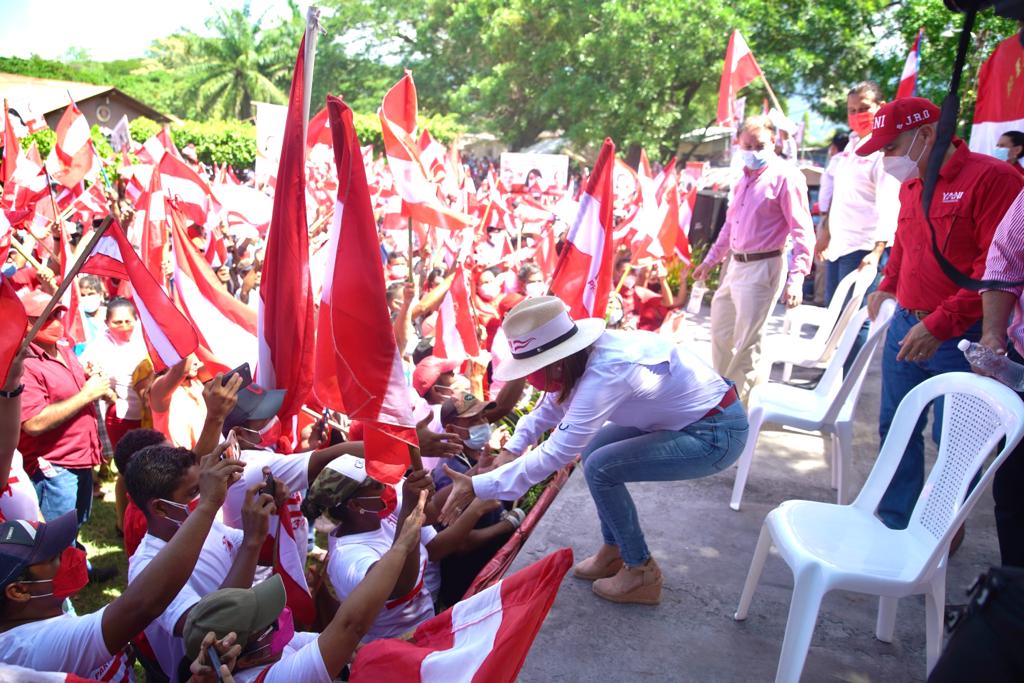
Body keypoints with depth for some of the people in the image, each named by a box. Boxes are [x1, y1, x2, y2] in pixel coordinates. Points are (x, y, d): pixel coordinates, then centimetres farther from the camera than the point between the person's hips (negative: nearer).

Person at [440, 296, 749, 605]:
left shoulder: (605, 373, -32)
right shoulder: (586, 351, -6)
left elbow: (556, 452, -32)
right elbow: (551, 406, 10)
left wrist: (478, 486, -29)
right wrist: (512, 449, -2)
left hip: (717, 433, -9)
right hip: (686, 415, 9)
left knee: (600, 469, -13)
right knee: (594, 449, 7)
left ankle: (641, 573, 5)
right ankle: (615, 551, 21)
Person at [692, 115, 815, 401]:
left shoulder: (785, 176, -11)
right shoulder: (746, 178, 15)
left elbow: (802, 230, -16)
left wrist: (797, 277, -26)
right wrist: (710, 260, 28)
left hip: (762, 268, -9)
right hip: (736, 265, 9)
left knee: (746, 342, -4)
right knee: (720, 332, 19)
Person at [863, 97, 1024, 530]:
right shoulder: (910, 185, 12)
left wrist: (941, 324, -21)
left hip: (959, 339, -7)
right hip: (905, 327, 7)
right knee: (895, 429, 12)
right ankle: (894, 526, 27)